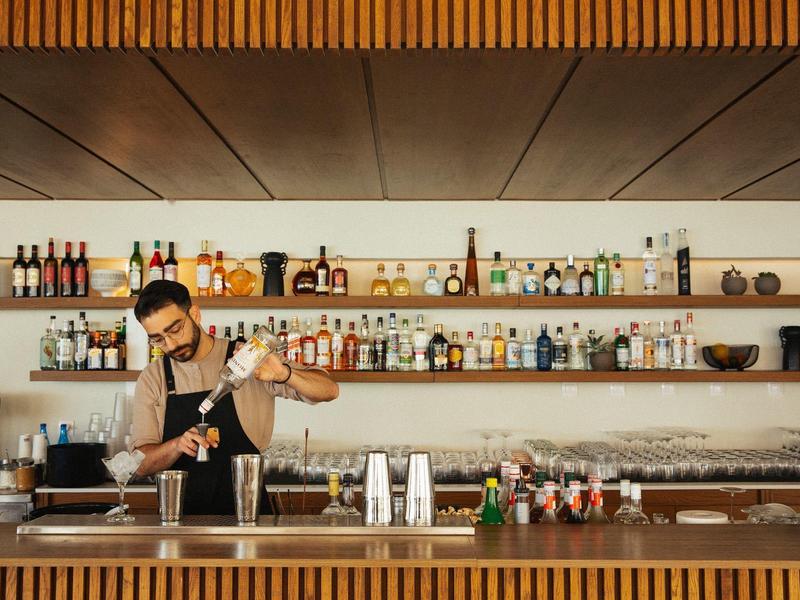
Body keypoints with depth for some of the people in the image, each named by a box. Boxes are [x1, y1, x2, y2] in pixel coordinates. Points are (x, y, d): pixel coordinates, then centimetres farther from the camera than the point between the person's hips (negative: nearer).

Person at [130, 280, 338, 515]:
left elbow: (329, 390, -4)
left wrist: (284, 374, -23)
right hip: (180, 516, 2)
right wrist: (177, 445, -19)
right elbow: (142, 464, 2)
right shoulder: (151, 380, 6)